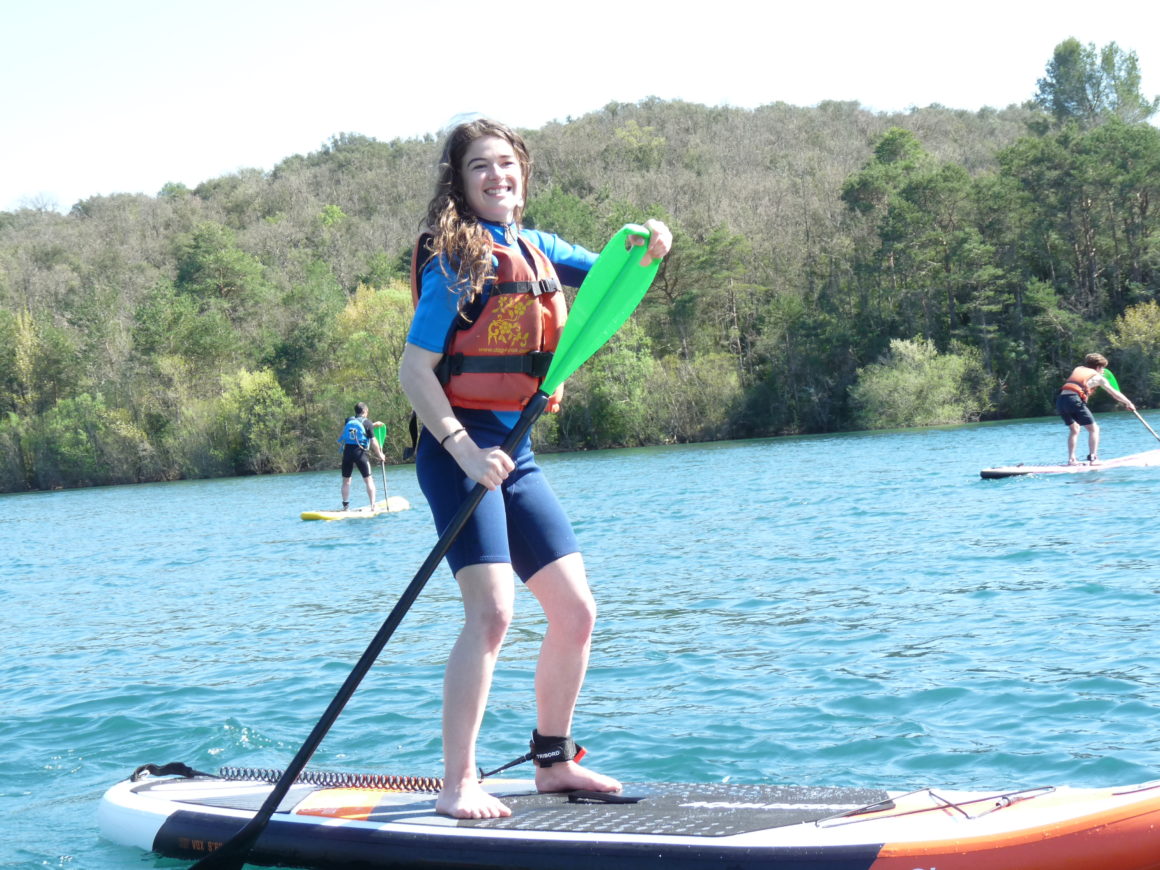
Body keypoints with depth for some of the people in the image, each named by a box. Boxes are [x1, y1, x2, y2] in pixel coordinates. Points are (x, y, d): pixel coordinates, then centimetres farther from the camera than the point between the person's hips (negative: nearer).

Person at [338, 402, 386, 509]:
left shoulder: (348, 421, 10)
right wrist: (380, 455, 8)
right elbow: (373, 441, -3)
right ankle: (373, 505, -2)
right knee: (368, 479, 4)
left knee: (346, 480, 11)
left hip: (347, 452, 3)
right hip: (360, 452, -3)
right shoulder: (367, 422, 0)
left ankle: (346, 506, 9)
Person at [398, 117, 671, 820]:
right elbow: (414, 370, -13)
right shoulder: (455, 261, -9)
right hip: (461, 451, -8)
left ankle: (554, 761, 23)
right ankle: (458, 786, -14)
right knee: (492, 612, -20)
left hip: (516, 456, 8)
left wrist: (650, 249, -5)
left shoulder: (536, 249, 12)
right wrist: (462, 446, -26)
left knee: (577, 612, 8)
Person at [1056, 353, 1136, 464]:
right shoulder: (1098, 377, 14)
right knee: (1093, 429, 6)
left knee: (1074, 429, 24)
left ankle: (1071, 459, 17)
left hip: (1060, 398, 6)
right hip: (1074, 400, -6)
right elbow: (1114, 393, 19)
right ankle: (1093, 457, -5)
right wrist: (1128, 403, 32)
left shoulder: (1077, 369, 28)